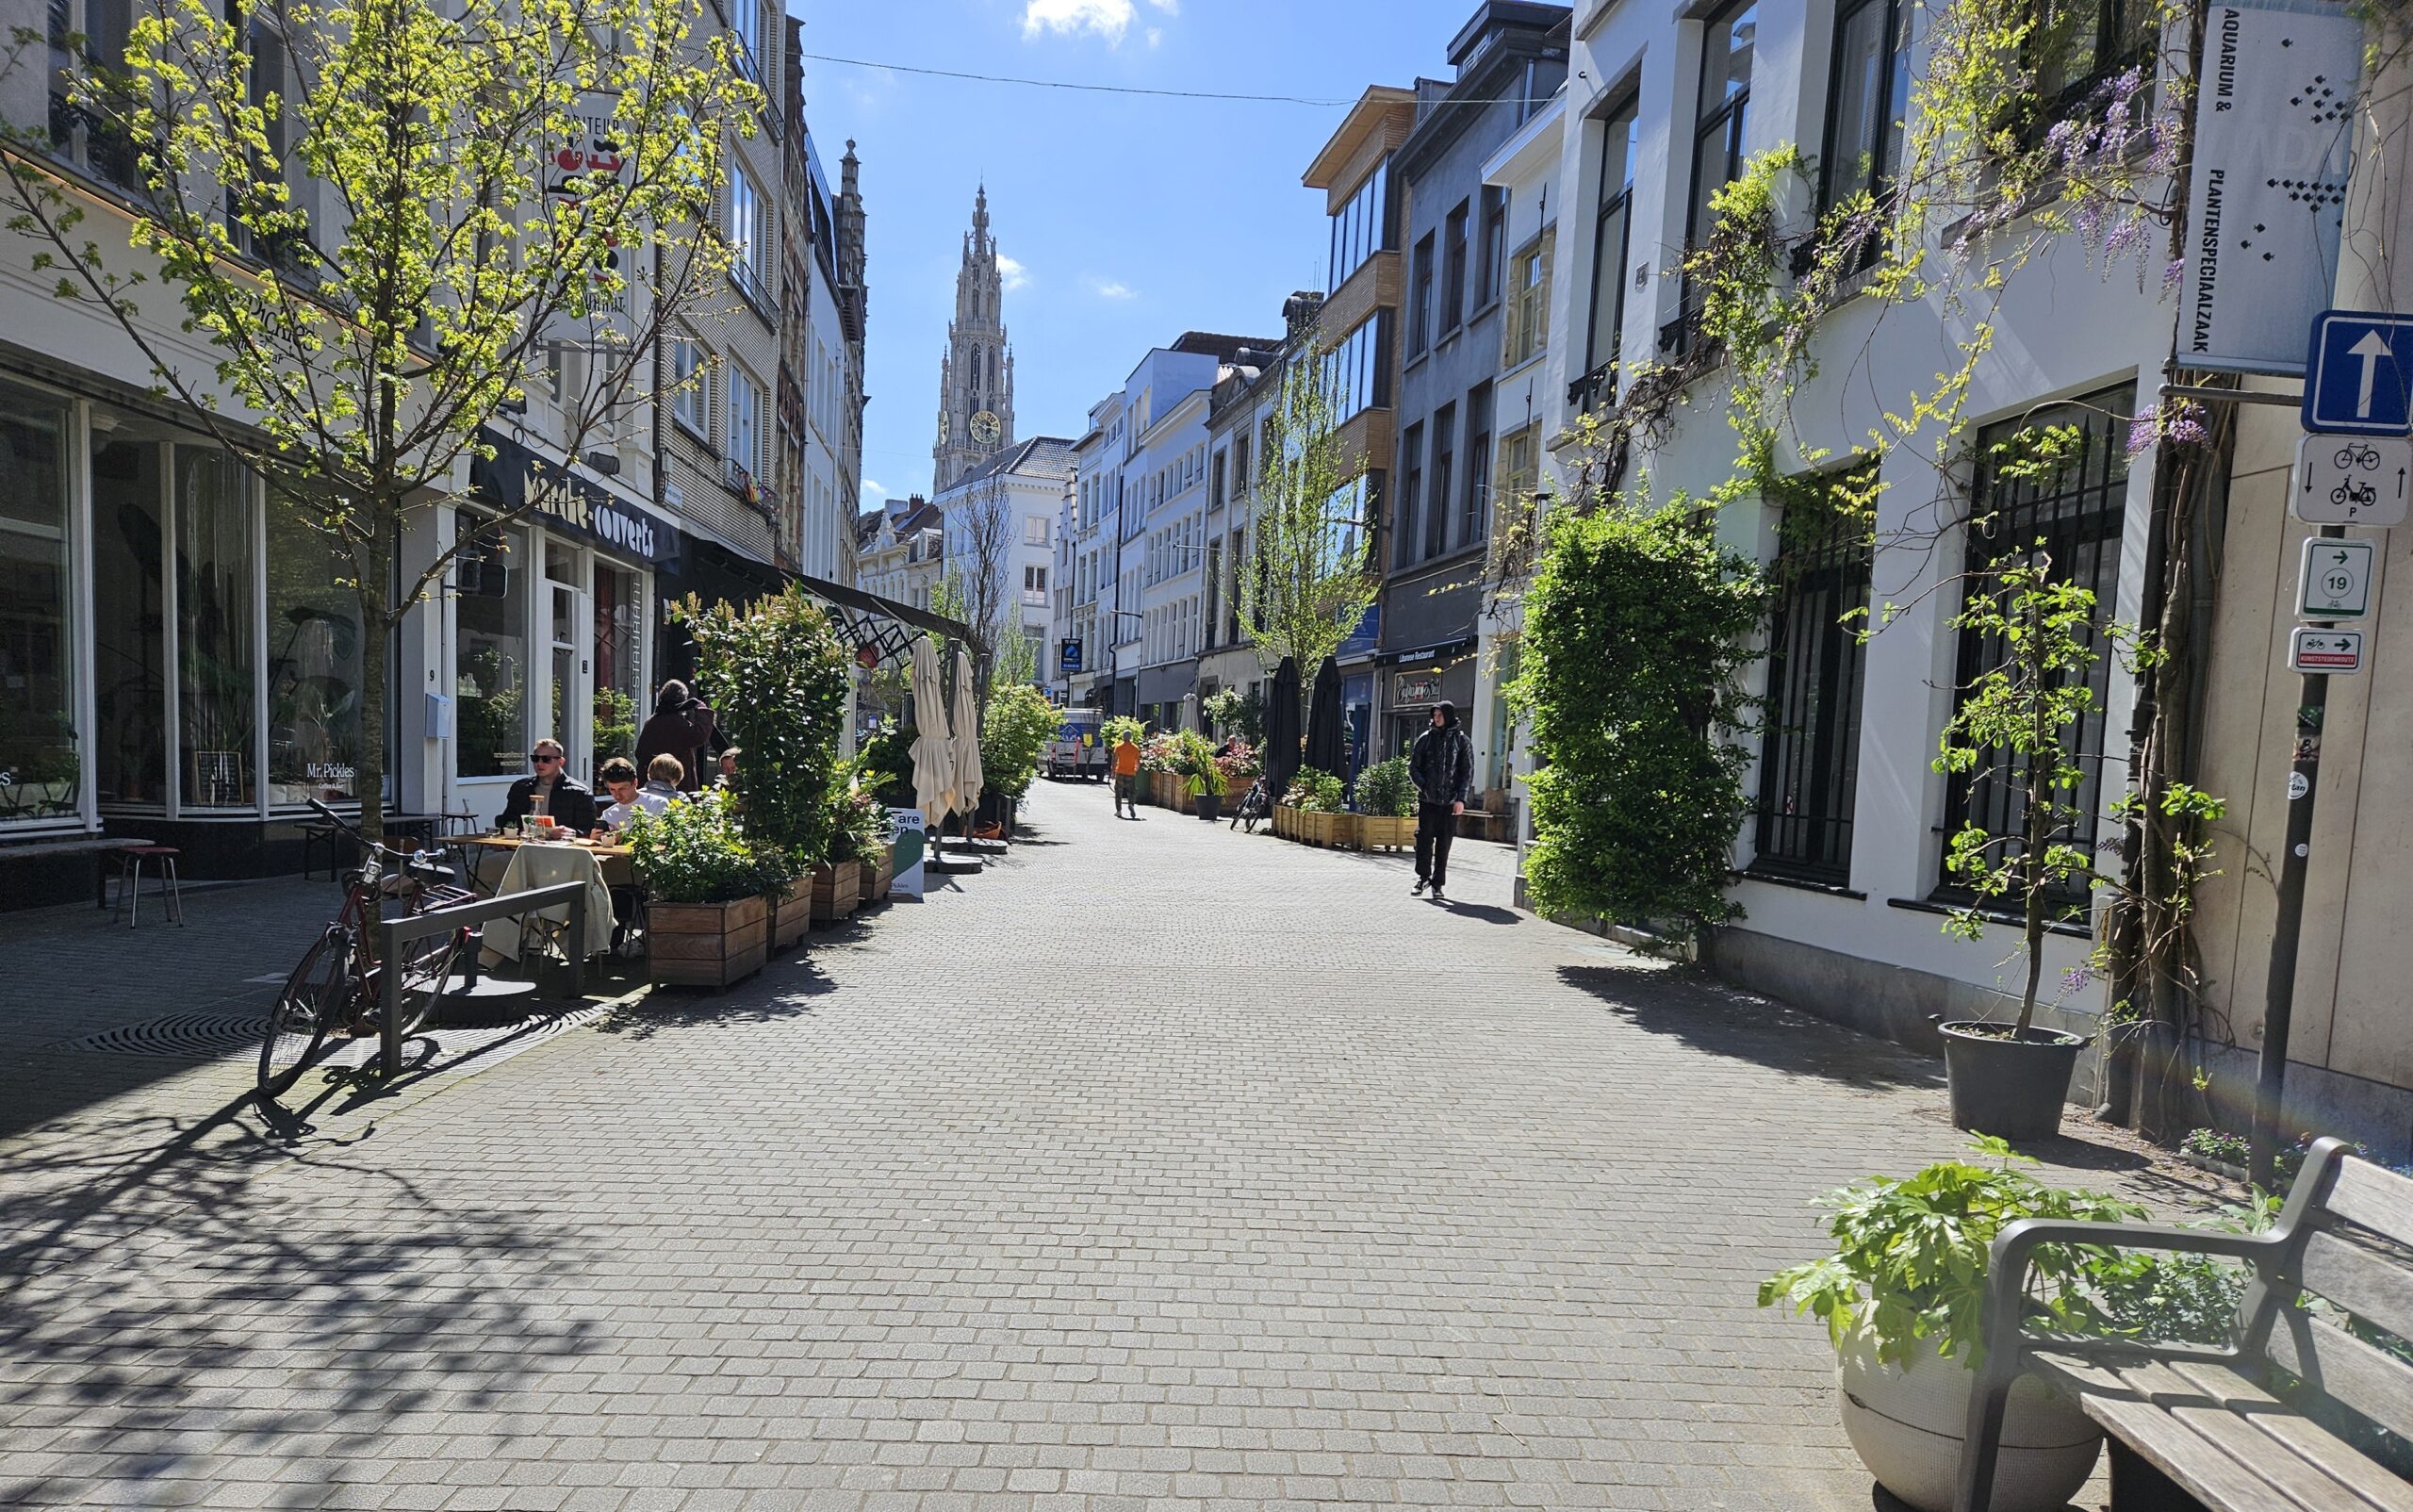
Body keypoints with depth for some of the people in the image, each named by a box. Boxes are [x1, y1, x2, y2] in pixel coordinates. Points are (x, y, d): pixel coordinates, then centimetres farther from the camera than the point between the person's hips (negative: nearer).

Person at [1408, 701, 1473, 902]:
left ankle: (1438, 883, 9)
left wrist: (1461, 798, -8)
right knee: (1424, 840, -1)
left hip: (1449, 802, -1)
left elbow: (1468, 772, 1)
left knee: (1443, 844, 2)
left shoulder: (1462, 741, 3)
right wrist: (1423, 786, -5)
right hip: (1427, 800, 1)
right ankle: (1423, 877, 12)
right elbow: (1413, 766, 9)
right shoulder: (1426, 738, 7)